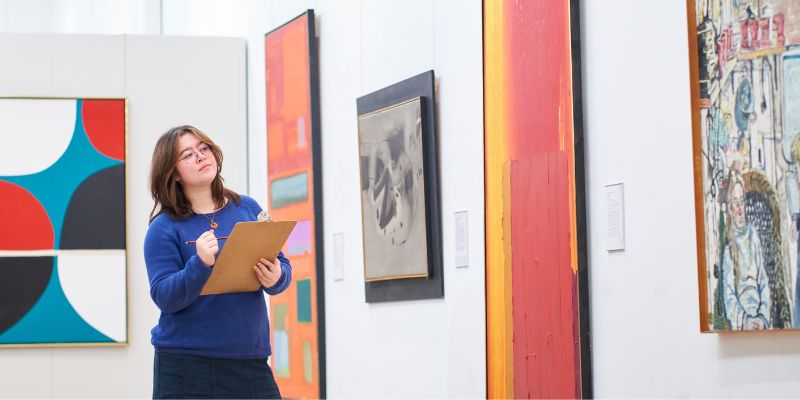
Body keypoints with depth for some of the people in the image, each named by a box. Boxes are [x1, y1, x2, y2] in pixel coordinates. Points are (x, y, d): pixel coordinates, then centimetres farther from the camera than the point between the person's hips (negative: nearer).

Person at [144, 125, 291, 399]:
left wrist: (276, 278, -12)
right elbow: (165, 298, -10)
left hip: (251, 358, 3)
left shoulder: (248, 209, 8)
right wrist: (201, 264, -26)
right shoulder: (164, 228, -3)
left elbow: (282, 266, 11)